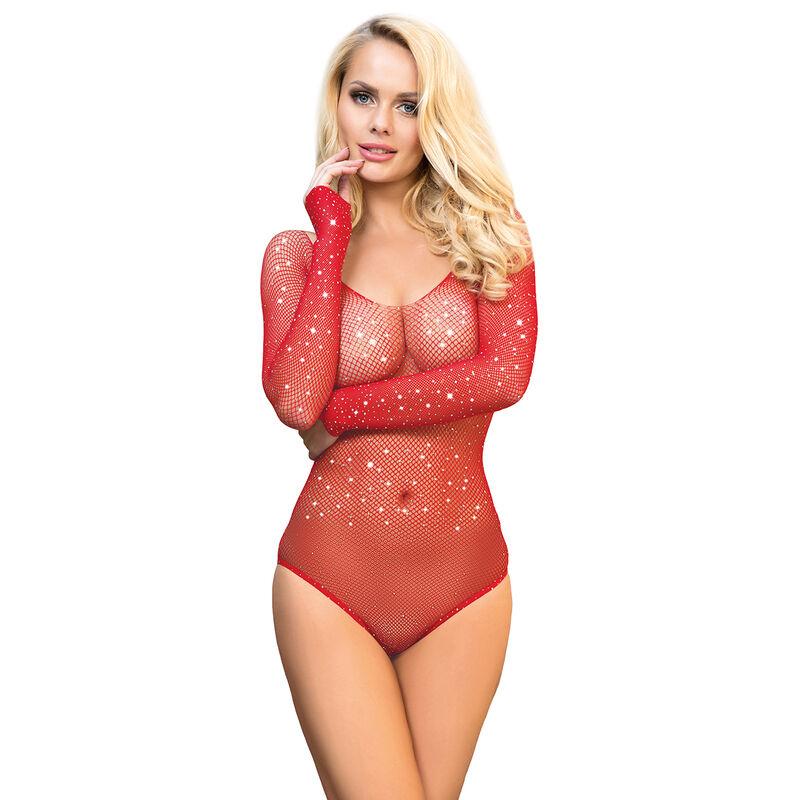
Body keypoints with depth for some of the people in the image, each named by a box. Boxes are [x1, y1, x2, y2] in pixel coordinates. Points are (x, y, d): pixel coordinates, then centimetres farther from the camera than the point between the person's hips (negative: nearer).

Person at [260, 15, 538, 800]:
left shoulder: (489, 232, 4)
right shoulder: (298, 249, 4)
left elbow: (505, 375, -12)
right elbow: (294, 401, -14)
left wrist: (343, 410, -10)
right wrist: (333, 232, -7)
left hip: (463, 580, 1)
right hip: (331, 578, -1)